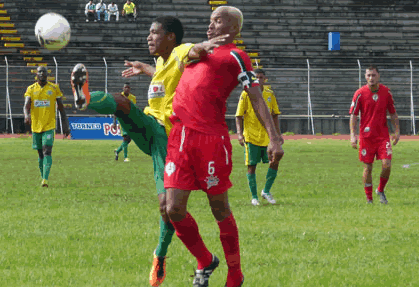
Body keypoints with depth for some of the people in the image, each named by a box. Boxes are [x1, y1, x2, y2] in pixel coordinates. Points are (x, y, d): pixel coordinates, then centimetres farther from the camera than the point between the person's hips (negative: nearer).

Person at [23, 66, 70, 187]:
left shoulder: (54, 88, 2)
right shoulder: (31, 89, 4)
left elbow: (61, 108, 7)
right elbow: (26, 105, -10)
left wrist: (65, 125, 5)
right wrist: (26, 115, -32)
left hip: (49, 126, -2)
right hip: (36, 126, 2)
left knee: (47, 152, -16)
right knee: (40, 154, 11)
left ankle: (45, 180, -24)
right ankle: (43, 178, 24)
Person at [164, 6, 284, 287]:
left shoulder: (235, 56, 3)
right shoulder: (199, 51, 24)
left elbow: (257, 98, -4)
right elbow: (177, 75, 44)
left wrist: (274, 138, -13)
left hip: (212, 138, -6)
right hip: (180, 137, 6)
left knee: (219, 209, 2)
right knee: (173, 209, -1)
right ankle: (205, 262, 22)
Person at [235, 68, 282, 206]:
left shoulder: (270, 94, 8)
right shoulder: (246, 94, -3)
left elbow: (275, 115, 15)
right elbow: (239, 116, -3)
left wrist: (278, 134, 10)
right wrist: (240, 133, -14)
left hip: (268, 136, 3)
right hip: (251, 136, -3)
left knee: (275, 162, -4)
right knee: (251, 166, -1)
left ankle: (266, 191, 13)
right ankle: (254, 197, 8)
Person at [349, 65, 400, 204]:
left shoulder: (386, 92, 3)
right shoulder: (360, 93, -4)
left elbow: (393, 113, 12)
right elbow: (353, 115, -1)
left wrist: (397, 131, 6)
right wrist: (353, 135, -10)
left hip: (383, 135, 1)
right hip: (366, 135, -1)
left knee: (386, 165, -10)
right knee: (368, 168, 1)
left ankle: (381, 190, 16)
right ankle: (369, 199, 12)